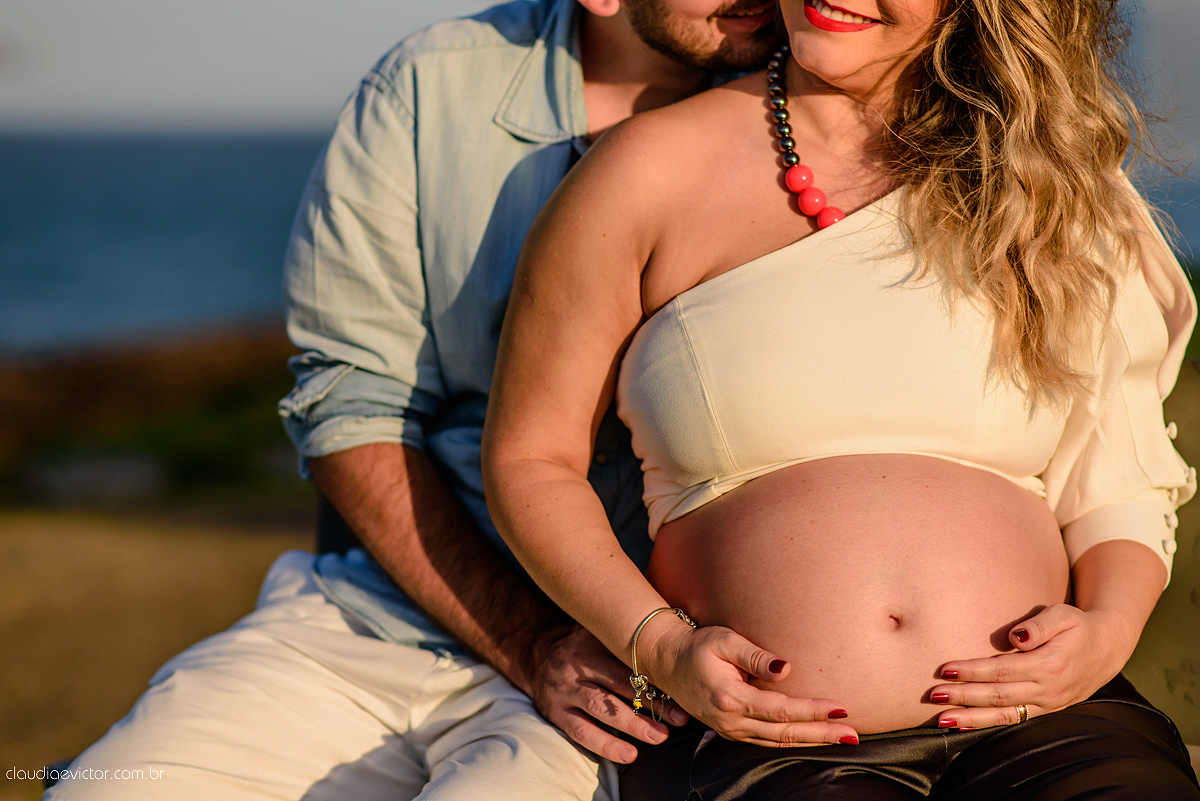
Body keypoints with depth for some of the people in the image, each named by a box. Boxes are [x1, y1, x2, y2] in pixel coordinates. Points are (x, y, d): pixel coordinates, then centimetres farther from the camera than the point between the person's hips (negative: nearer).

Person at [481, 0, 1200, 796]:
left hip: (1045, 720, 3)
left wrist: (1110, 630, -4)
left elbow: (1122, 477, 17)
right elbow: (530, 455, 8)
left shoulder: (1051, 189, 12)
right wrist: (657, 646, -7)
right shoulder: (656, 169, 4)